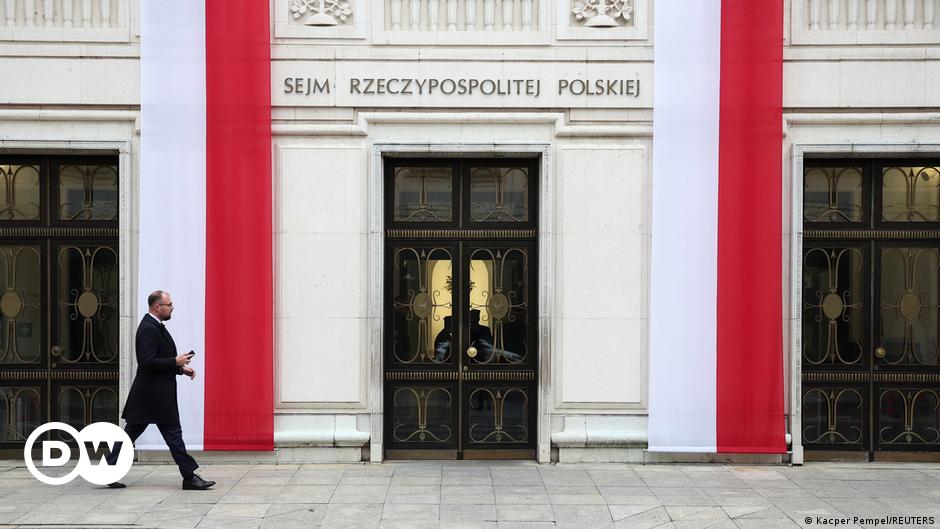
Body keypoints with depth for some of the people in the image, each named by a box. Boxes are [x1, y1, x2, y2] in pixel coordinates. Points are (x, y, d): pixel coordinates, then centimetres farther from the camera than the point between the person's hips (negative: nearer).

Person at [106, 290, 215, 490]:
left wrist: (181, 368, 12)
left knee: (131, 432, 11)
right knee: (172, 433, -4)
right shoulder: (148, 329, -17)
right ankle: (189, 477, 2)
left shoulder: (154, 326, 16)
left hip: (148, 392, 10)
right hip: (156, 393, -10)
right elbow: (148, 362, -24)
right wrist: (176, 362, -19)